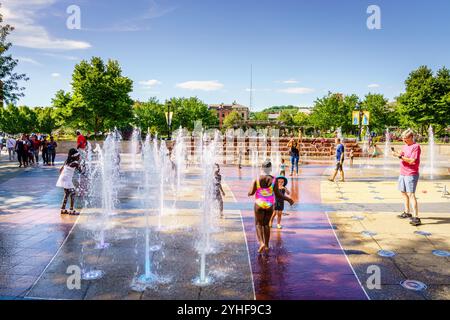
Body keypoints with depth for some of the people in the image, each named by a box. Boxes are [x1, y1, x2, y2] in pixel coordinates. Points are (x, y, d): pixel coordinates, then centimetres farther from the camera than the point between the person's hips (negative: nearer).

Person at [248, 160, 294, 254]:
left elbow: (251, 193, -10)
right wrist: (288, 199, 3)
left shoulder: (257, 179, -10)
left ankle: (261, 243, -9)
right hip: (270, 205, 1)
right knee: (266, 224, 17)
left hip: (259, 204, -1)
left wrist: (249, 193, 14)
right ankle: (266, 245, 22)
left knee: (258, 224, 11)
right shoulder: (273, 180, -10)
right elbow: (278, 194, -10)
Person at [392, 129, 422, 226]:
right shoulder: (404, 146, 13)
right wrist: (397, 154, -3)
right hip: (402, 173, 9)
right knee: (403, 192, 16)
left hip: (411, 174, -9)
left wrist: (400, 156, -21)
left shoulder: (416, 146, -12)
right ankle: (407, 213, 29)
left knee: (411, 194, -12)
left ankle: (416, 217, -10)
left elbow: (412, 161, -20)